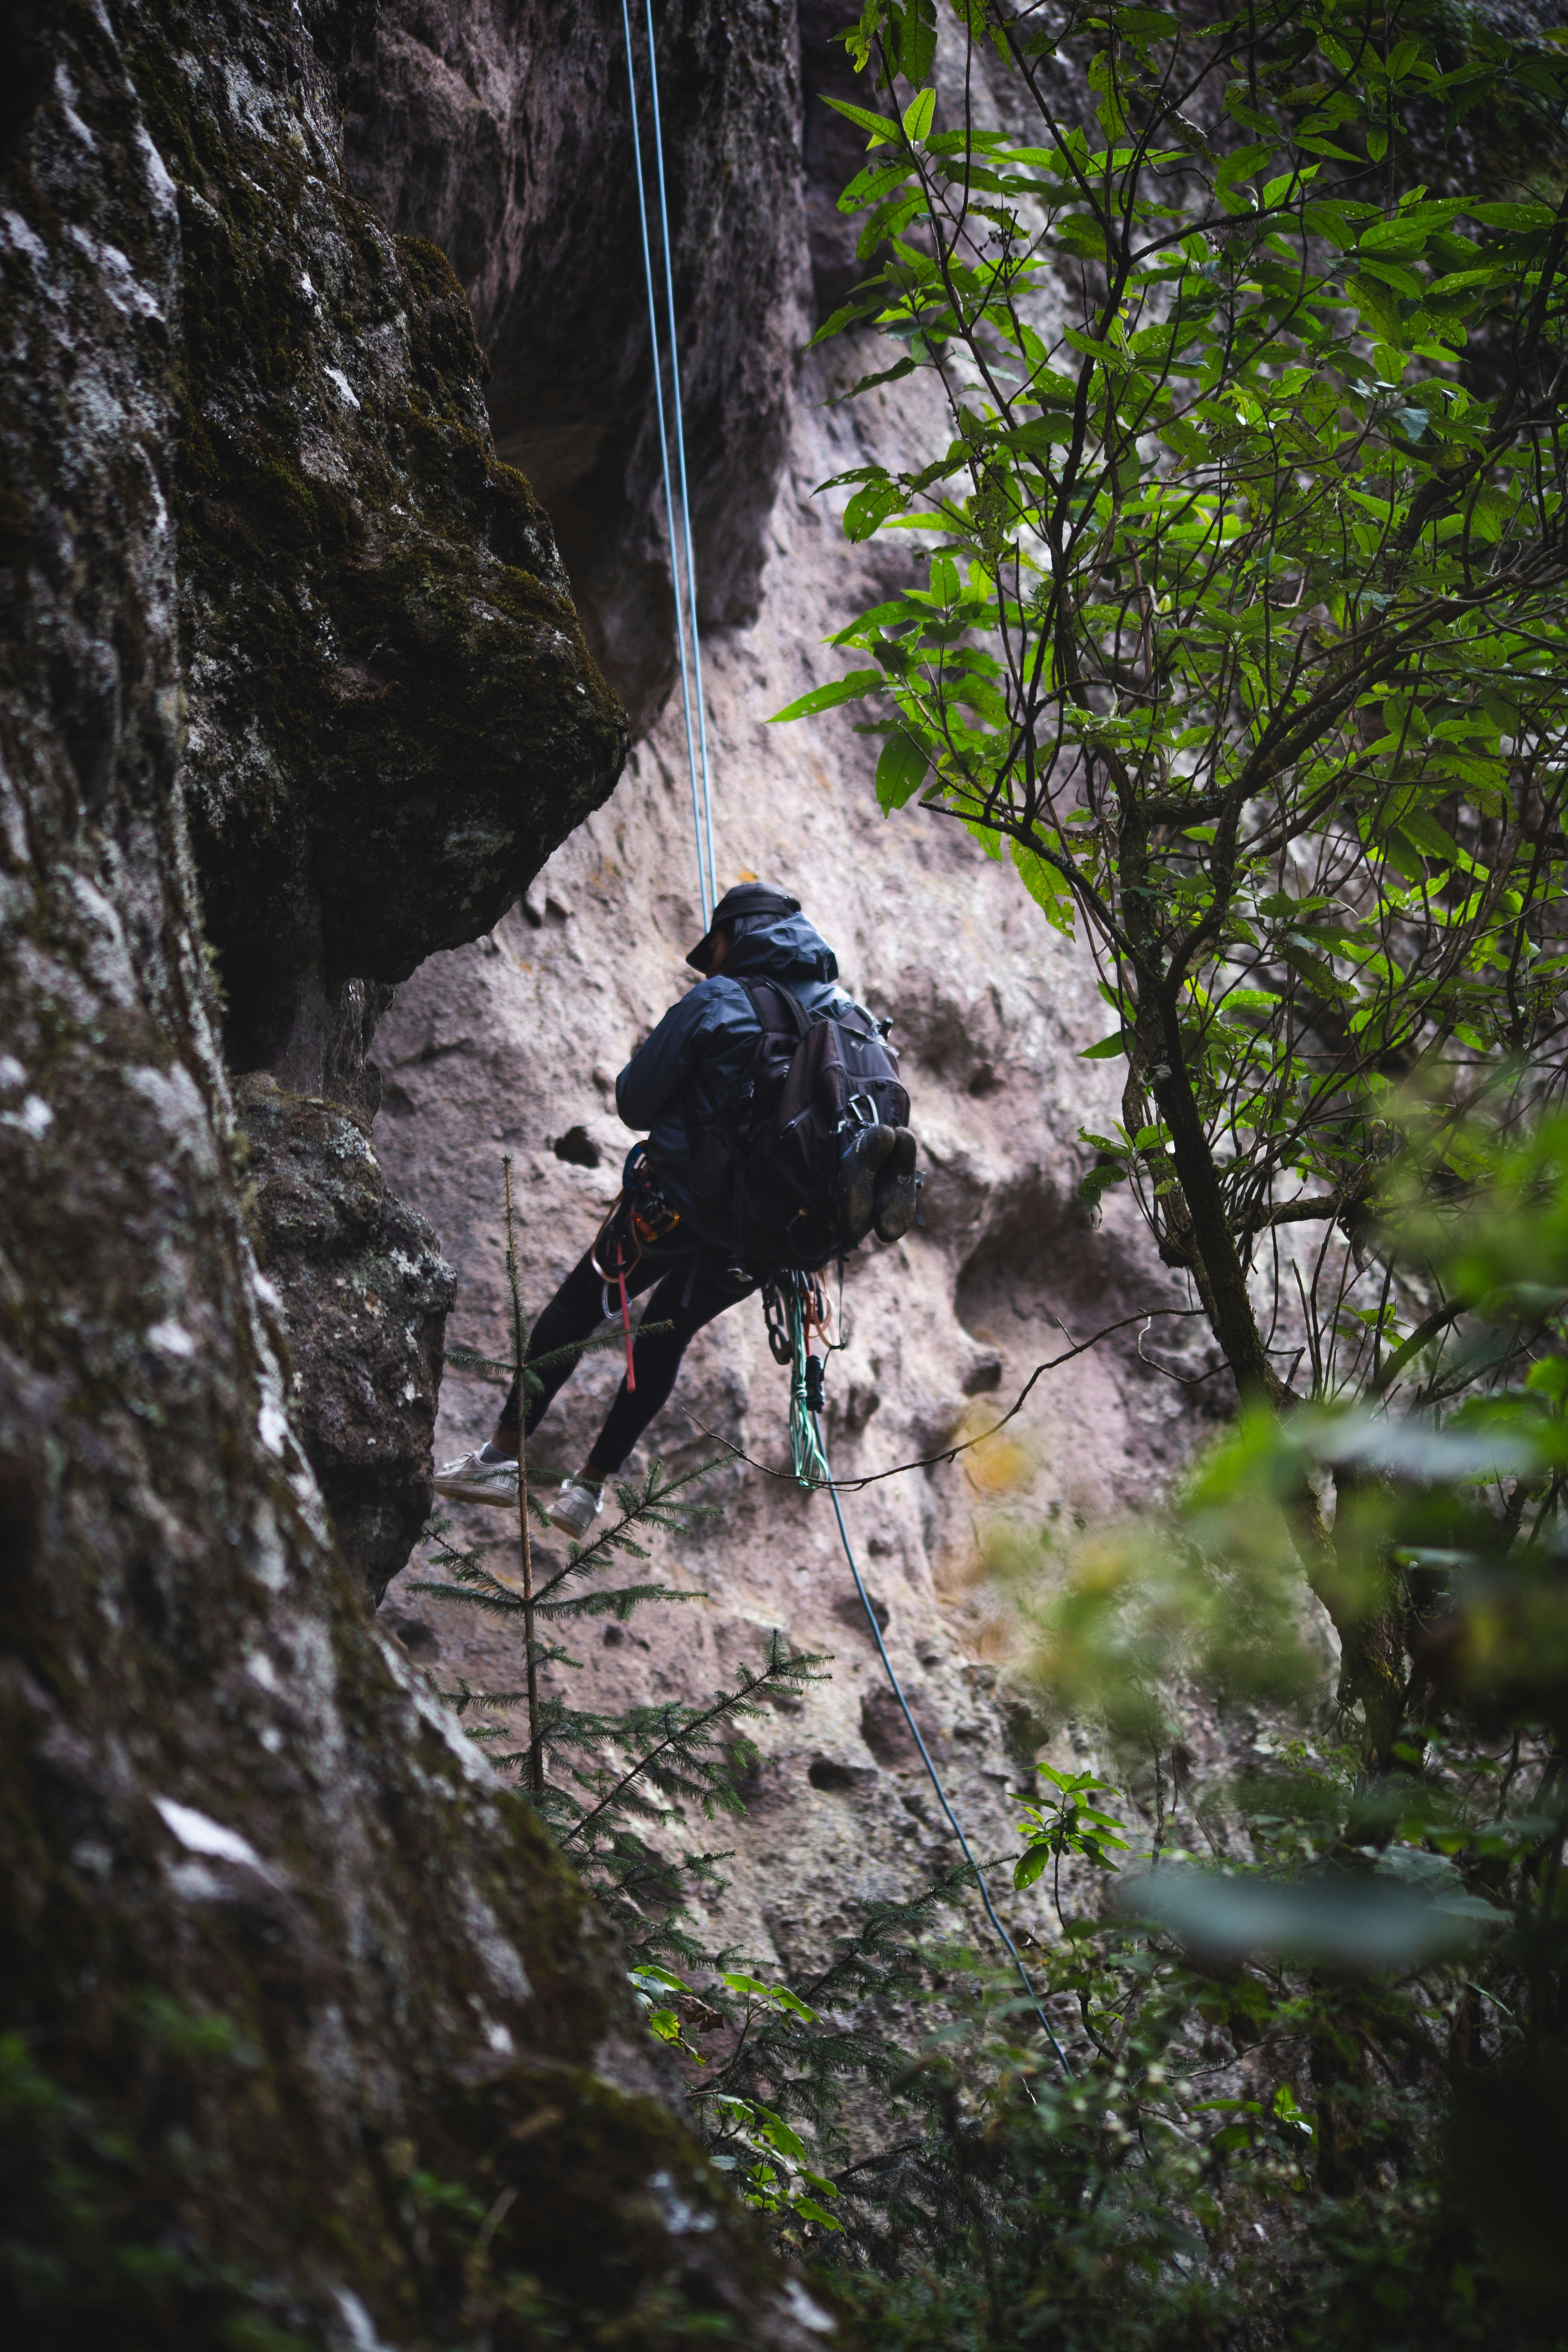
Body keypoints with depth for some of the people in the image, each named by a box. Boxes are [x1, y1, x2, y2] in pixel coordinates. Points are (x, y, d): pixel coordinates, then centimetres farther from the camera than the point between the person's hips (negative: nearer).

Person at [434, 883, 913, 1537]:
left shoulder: (715, 1003, -10)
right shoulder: (848, 1015, 5)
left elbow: (634, 1102, -6)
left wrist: (672, 1061, 13)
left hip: (677, 1205, -5)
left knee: (578, 1304, 15)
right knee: (666, 1335, 24)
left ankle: (501, 1459, 15)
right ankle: (589, 1488, 27)